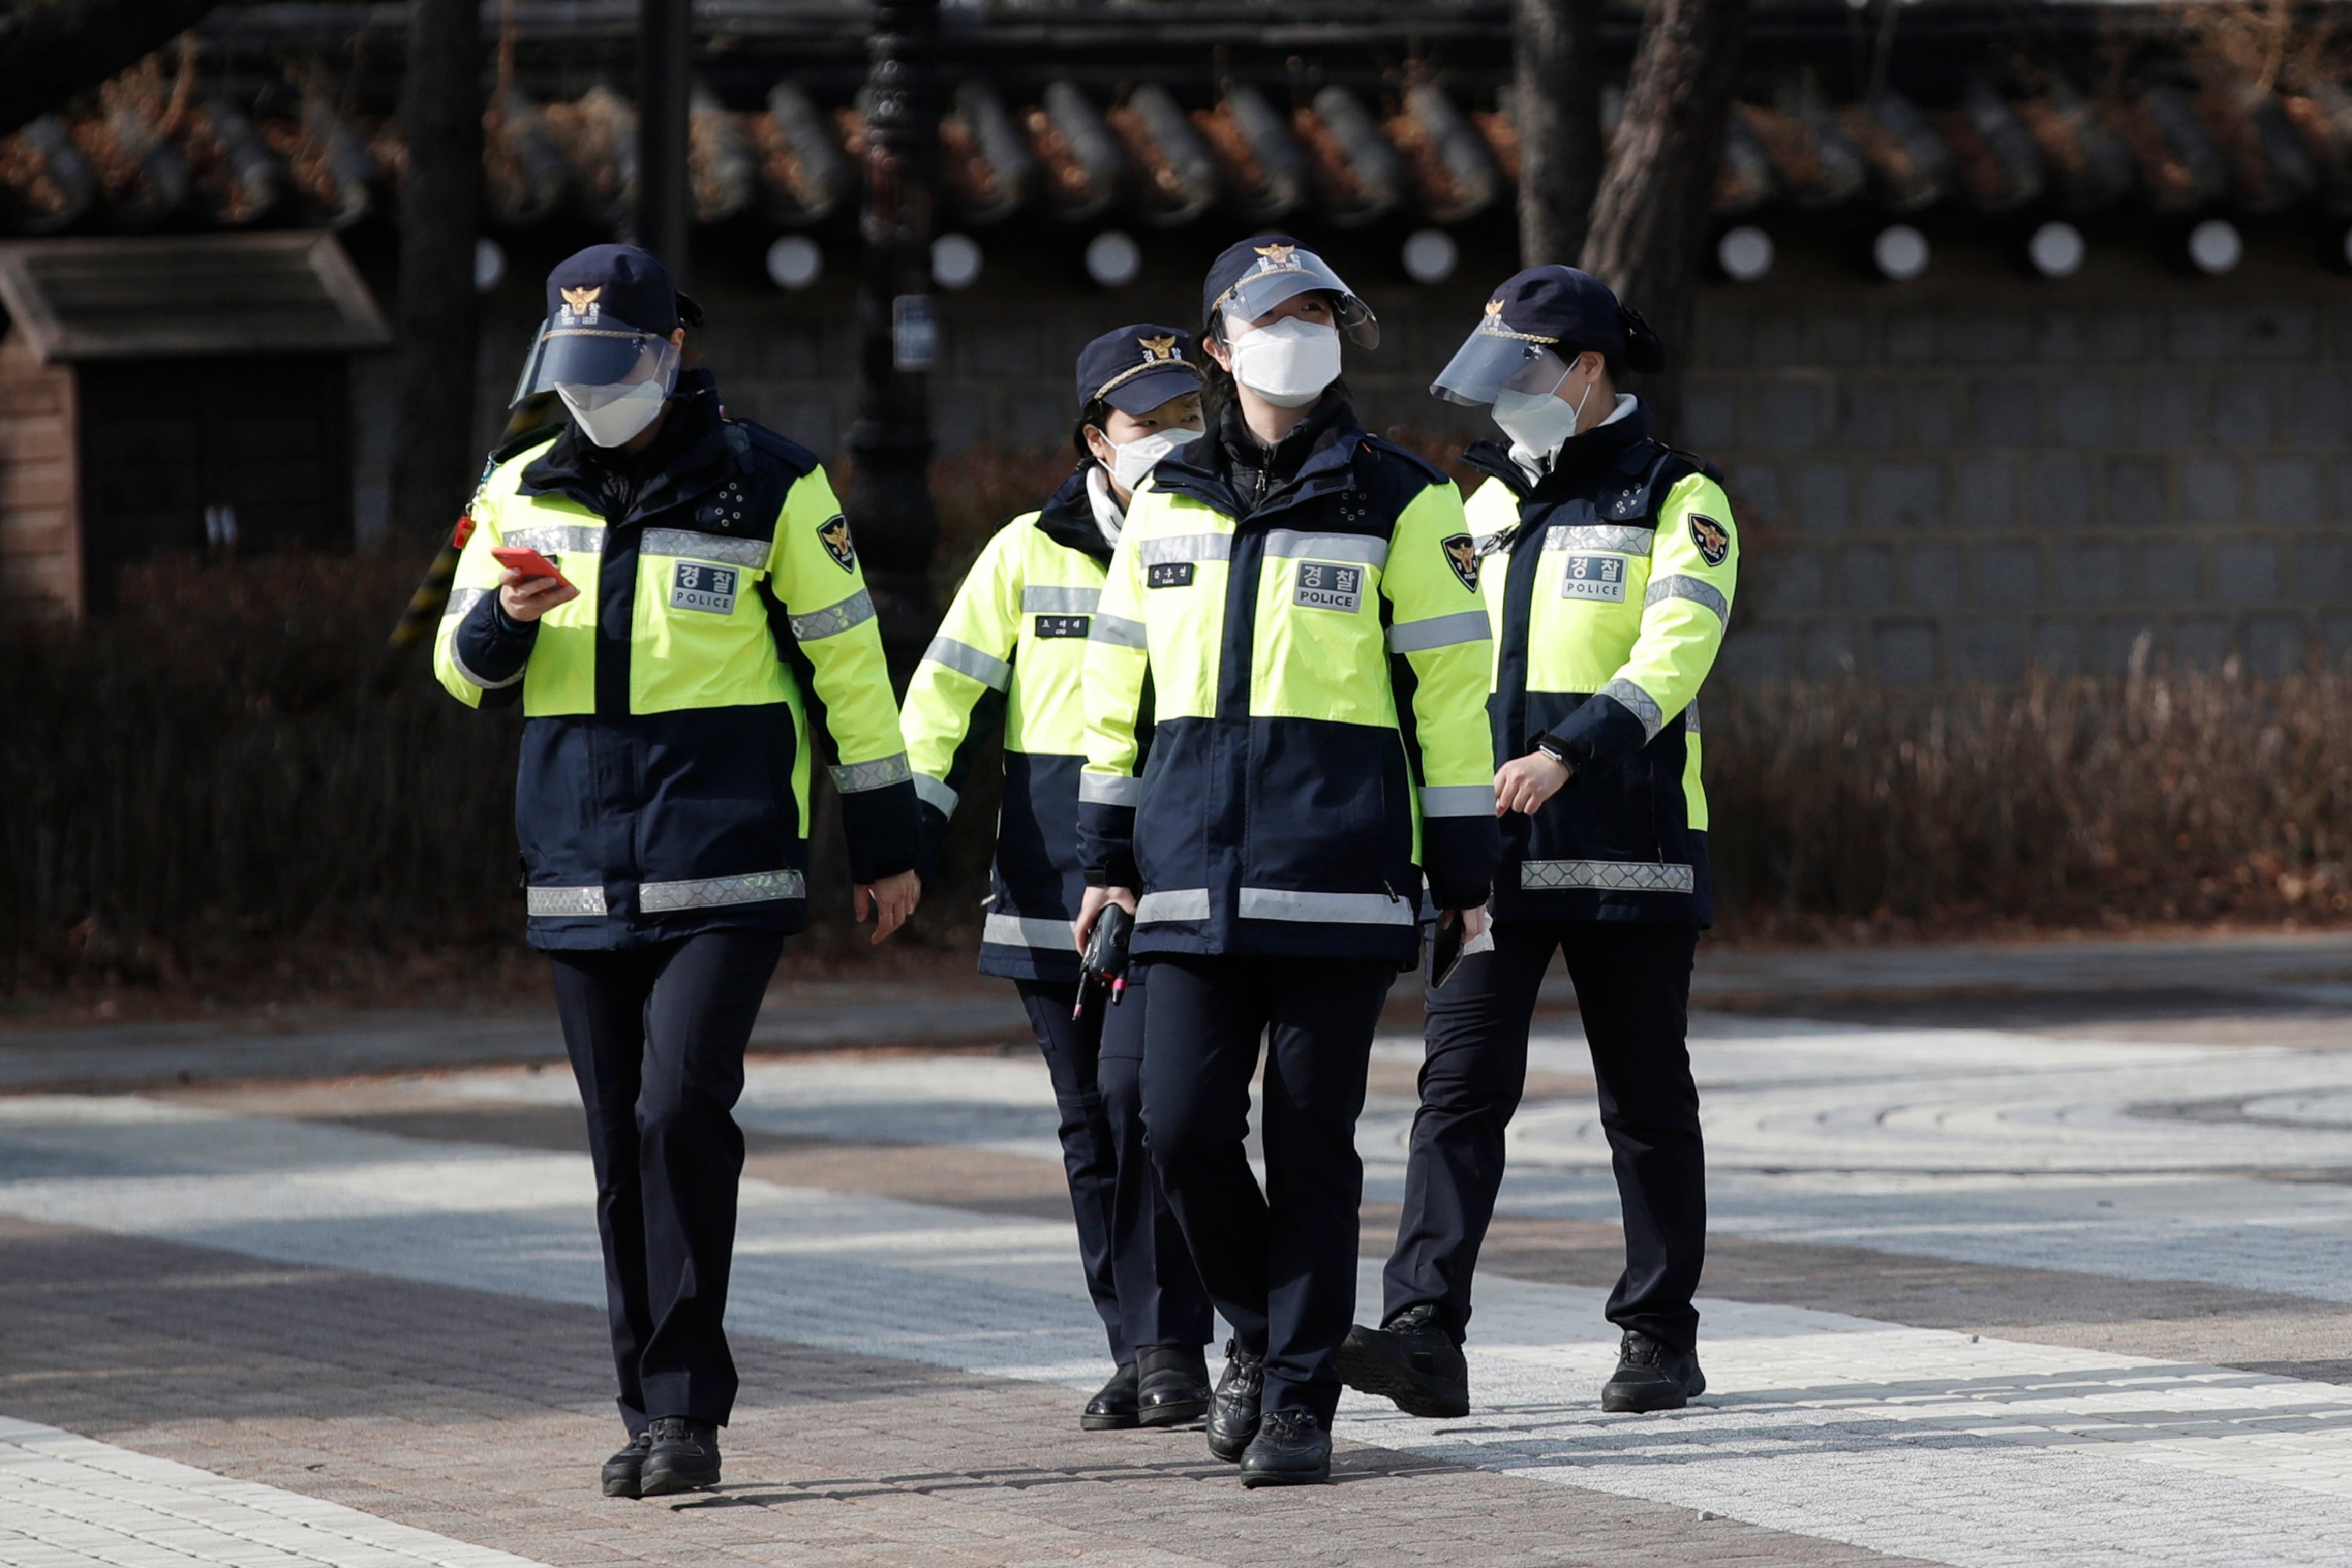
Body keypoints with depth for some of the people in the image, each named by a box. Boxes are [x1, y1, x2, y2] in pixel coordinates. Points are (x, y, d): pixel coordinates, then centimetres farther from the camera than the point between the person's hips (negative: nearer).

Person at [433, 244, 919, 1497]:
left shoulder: (766, 486, -1)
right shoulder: (523, 493, 10)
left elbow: (847, 660, 3)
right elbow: (463, 670, 14)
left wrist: (885, 842, 3)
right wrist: (508, 615, -10)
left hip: (726, 866, -4)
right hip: (583, 874, 4)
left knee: (681, 1110, -17)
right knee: (622, 1147, 6)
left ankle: (687, 1408, -12)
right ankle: (651, 1414, 15)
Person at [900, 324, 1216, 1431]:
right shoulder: (1028, 552, 8)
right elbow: (951, 688, 7)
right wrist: (910, 826, -4)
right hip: (1051, 880, 3)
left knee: (1141, 1094, -17)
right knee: (1091, 1127, 5)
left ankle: (1169, 1346, -10)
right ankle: (1137, 1357, 13)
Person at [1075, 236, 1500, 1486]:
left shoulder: (1399, 502, 1)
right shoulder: (1168, 503, 13)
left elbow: (1452, 689, 1)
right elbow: (1120, 686, 18)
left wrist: (1465, 873, -2)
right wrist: (1106, 855, 14)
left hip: (1341, 883, -3)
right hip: (1198, 885, 3)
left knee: (1310, 1145, -2)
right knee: (1185, 1126, -4)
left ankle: (1299, 1402, 6)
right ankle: (1258, 1333, 21)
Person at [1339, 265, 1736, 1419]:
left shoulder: (1679, 503, -2)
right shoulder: (1488, 507, 17)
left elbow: (1672, 653, -17)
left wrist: (1568, 751, -31)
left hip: (1629, 850, -4)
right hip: (1493, 849, 4)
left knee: (1646, 1098, 4)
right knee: (1462, 1081, -9)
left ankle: (1661, 1339, 14)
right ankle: (1426, 1337, -18)